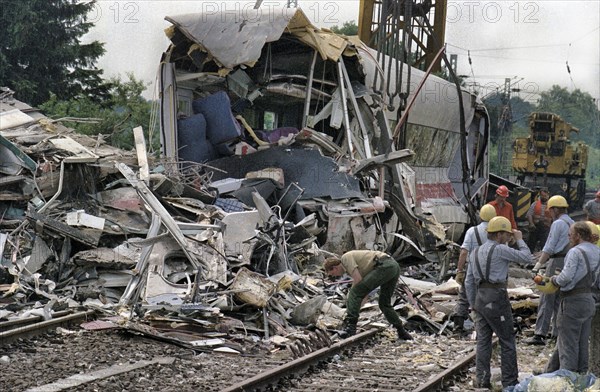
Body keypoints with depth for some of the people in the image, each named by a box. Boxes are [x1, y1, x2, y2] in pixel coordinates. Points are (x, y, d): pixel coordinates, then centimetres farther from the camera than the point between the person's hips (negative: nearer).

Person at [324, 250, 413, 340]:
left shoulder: (345, 258, 3)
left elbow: (358, 280, -8)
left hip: (384, 266, -10)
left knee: (355, 292, -10)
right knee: (384, 304, 21)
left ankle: (350, 326, -14)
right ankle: (402, 333, 25)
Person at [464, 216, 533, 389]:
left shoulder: (475, 253, 12)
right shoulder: (500, 250, -10)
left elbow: (469, 282, 13)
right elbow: (526, 258, -5)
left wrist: (473, 305, 19)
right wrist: (519, 239, 8)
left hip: (480, 300, 7)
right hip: (497, 299, -7)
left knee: (483, 341, 9)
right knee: (507, 341, 2)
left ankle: (482, 380, 7)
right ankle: (510, 381, 4)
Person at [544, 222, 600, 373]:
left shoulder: (575, 252, -16)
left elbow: (566, 277, -22)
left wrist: (554, 280, -1)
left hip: (573, 301, -8)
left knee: (568, 344, -2)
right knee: (582, 344, 14)